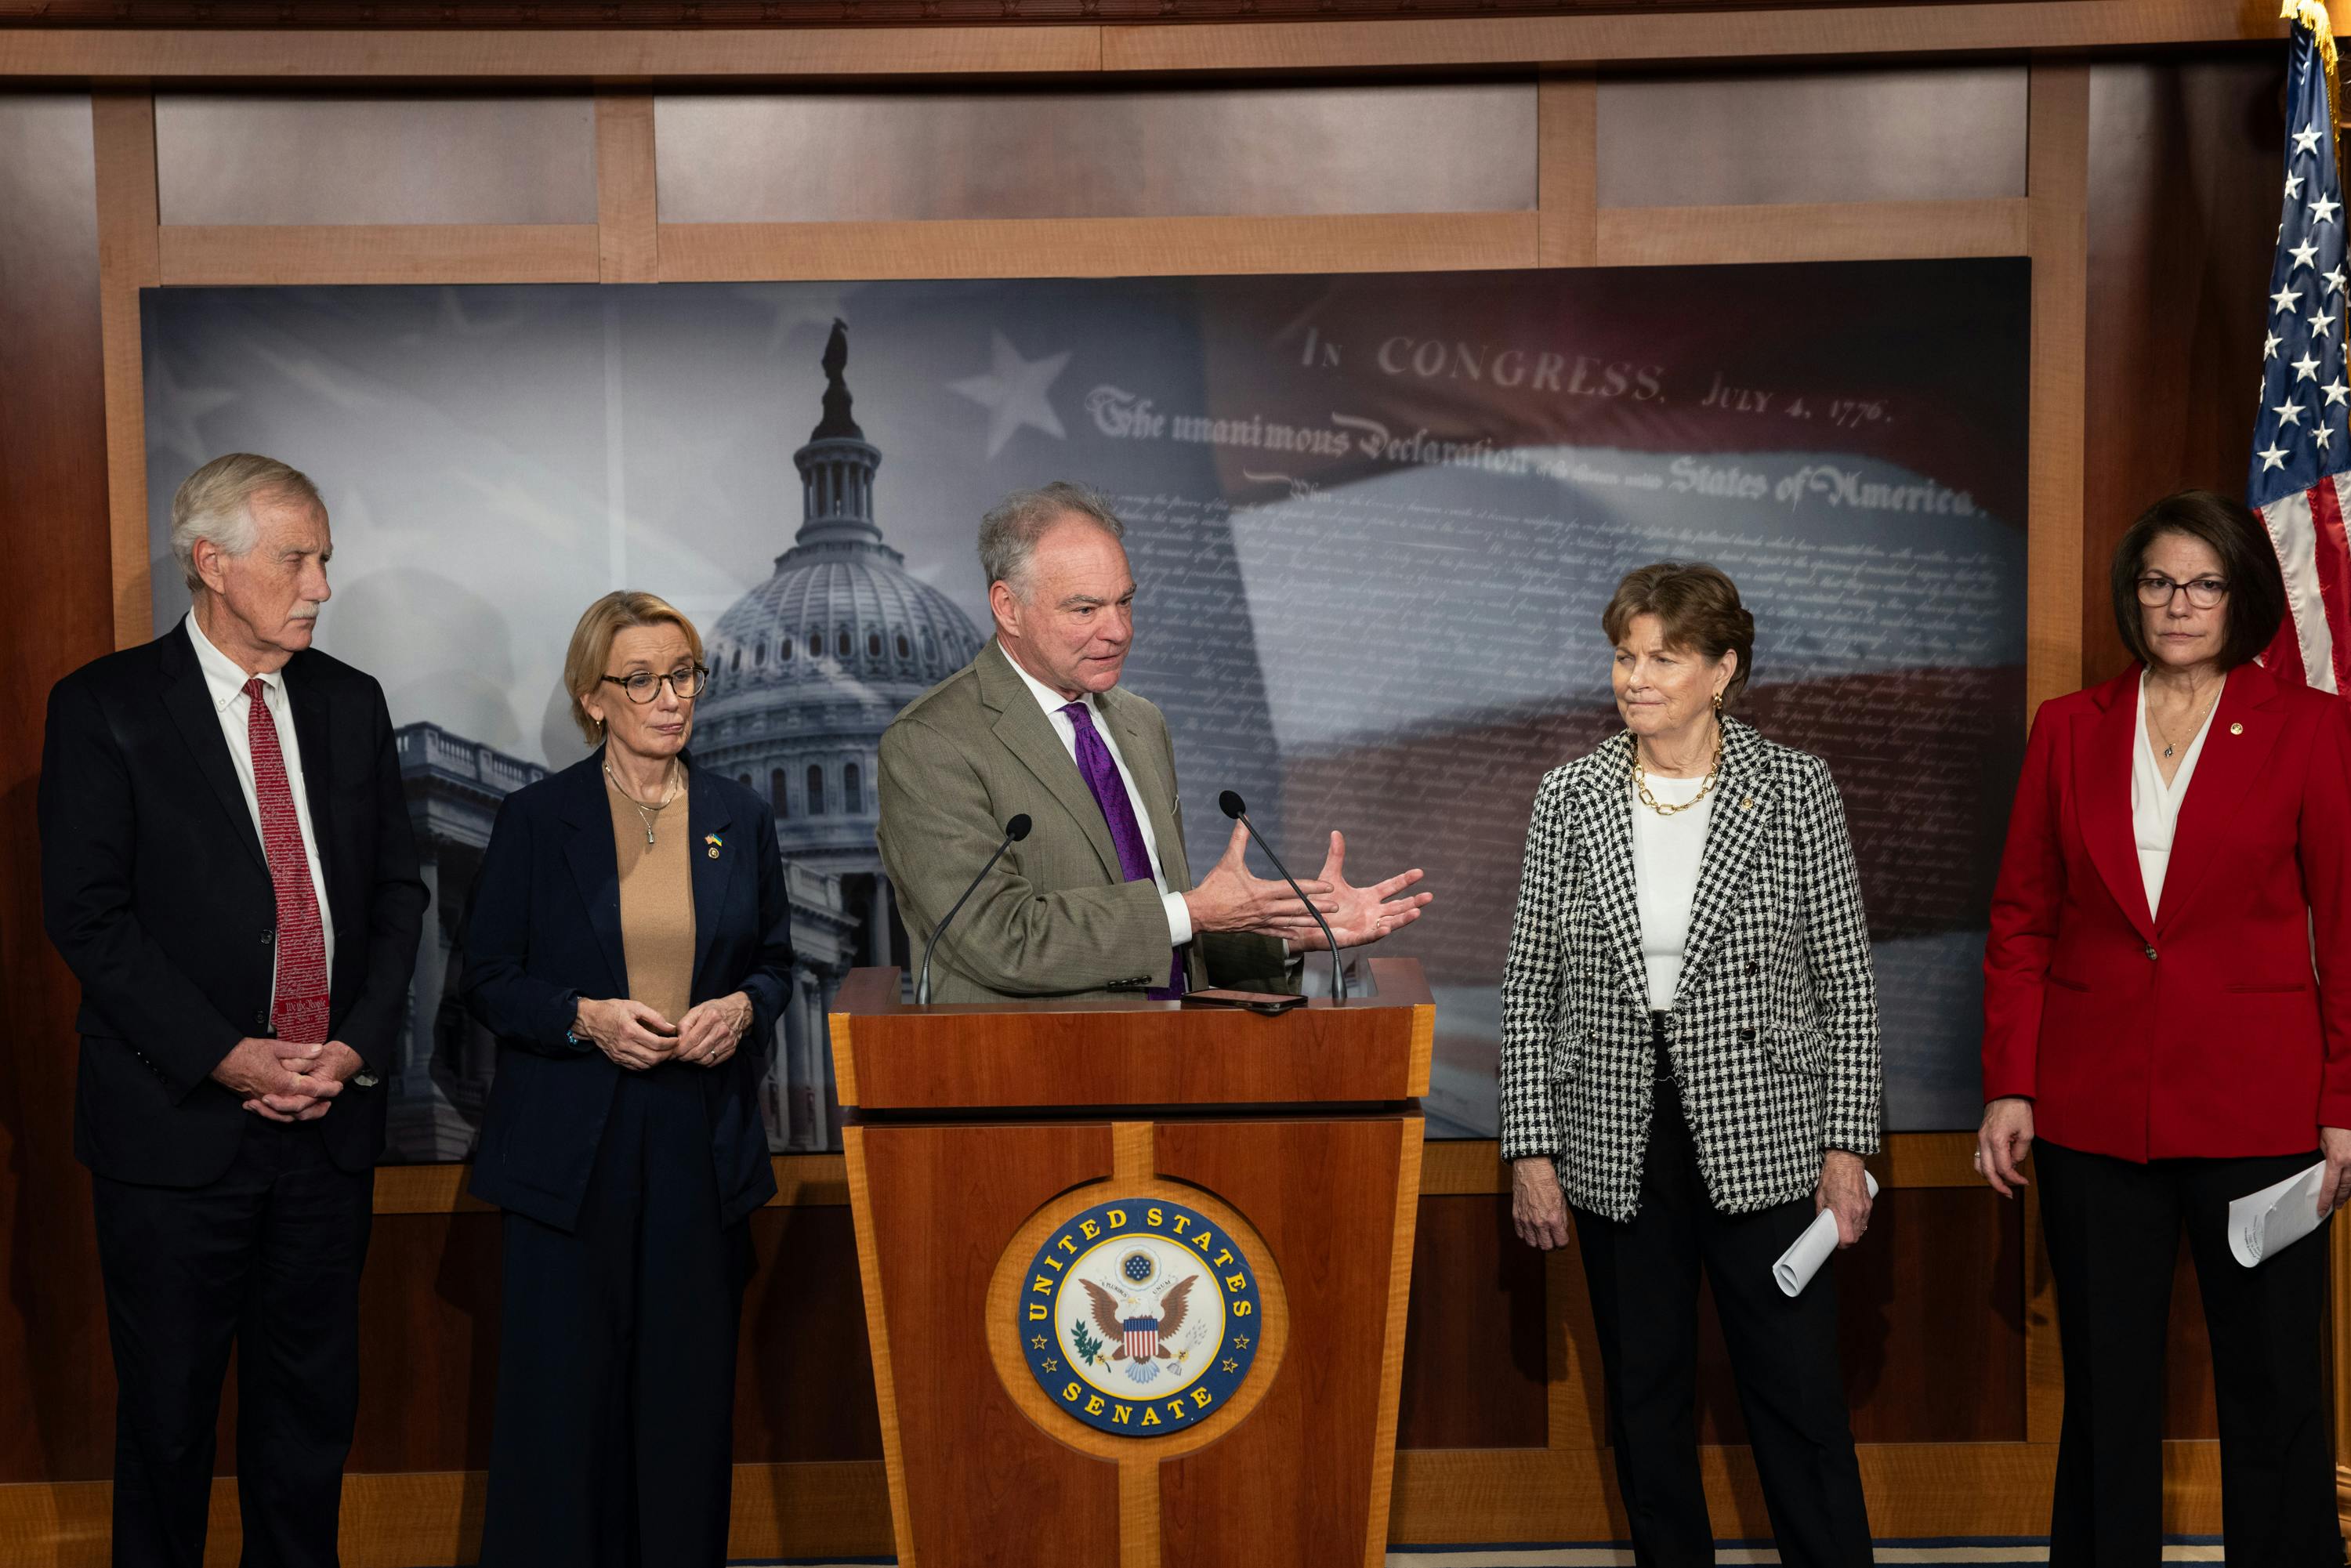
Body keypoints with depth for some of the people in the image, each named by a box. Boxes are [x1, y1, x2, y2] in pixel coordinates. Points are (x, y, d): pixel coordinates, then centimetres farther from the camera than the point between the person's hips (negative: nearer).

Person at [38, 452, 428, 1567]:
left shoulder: (349, 703, 9)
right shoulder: (105, 707, -6)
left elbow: (396, 888, 10)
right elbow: (86, 916, -11)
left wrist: (358, 1044, -5)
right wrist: (226, 1057, -16)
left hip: (330, 1115, 4)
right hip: (179, 1121, -4)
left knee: (311, 1397, 14)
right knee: (167, 1408, 8)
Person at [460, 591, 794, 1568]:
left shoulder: (740, 819, 8)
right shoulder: (535, 819, 0)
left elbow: (775, 964, 16)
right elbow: (486, 982, 1)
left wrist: (742, 1008, -6)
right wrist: (586, 1017, -15)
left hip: (703, 1145, 2)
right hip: (572, 1148, -2)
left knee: (689, 1388, 6)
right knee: (562, 1389, 0)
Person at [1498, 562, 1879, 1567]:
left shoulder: (1796, 790, -2)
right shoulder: (1569, 800, 2)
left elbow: (1847, 983, 0)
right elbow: (1530, 987, 4)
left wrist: (1847, 1147, -4)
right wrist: (1531, 1151, -1)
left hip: (1762, 1142, -2)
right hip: (1616, 1152, 2)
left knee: (1799, 1396, 1)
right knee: (1645, 1399, 11)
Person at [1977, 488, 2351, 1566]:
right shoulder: (2070, 729, 6)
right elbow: (2021, 922, 7)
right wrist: (2008, 1087, 0)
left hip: (2254, 1103, -2)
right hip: (2093, 1105, 2)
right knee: (2104, 1387, 11)